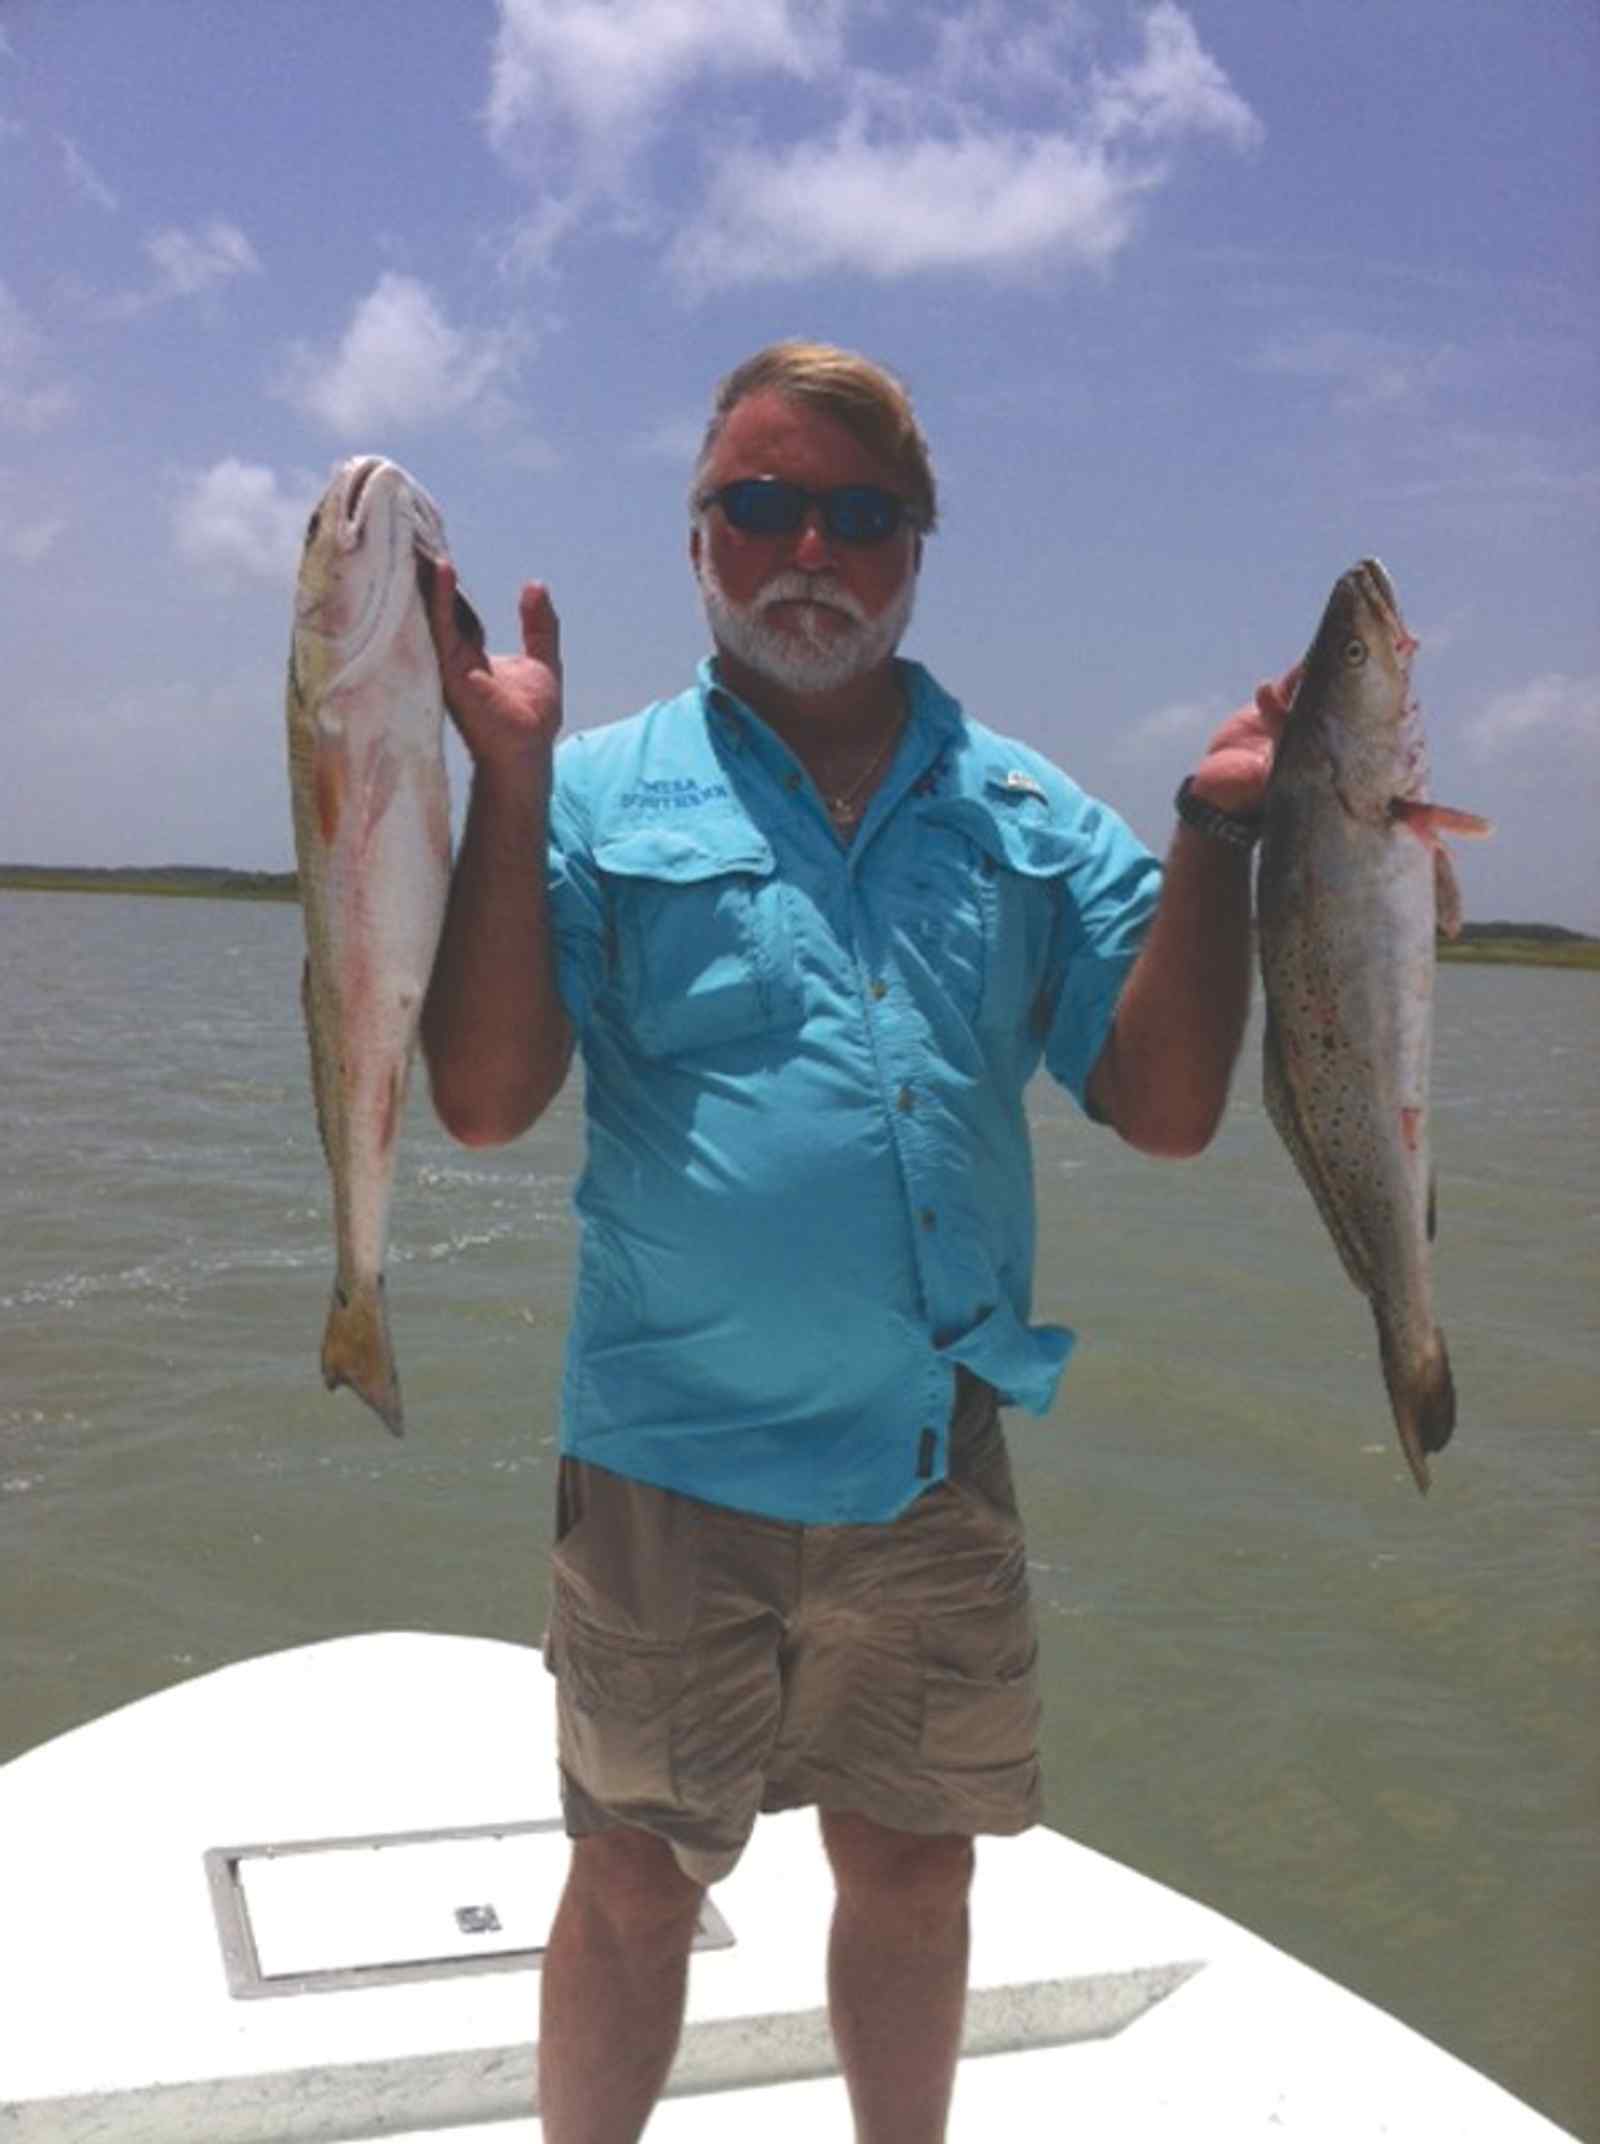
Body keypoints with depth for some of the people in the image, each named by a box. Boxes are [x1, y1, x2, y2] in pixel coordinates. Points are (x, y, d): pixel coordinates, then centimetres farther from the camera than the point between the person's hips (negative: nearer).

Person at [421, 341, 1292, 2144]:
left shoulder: (1028, 814, 5)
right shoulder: (606, 795, -1)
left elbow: (1167, 1107, 0)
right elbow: (482, 1098, -12)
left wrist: (1217, 828, -8)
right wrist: (508, 775, -17)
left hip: (940, 1466, 3)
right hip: (672, 1466, -2)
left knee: (912, 1874, 18)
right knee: (635, 1884, 13)